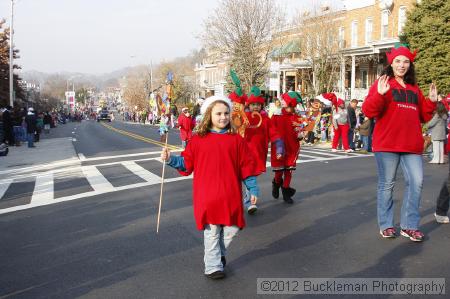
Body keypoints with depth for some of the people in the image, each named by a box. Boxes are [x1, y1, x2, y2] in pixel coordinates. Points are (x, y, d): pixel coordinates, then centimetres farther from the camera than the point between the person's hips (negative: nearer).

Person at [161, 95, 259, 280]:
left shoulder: (236, 140, 3)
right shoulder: (198, 140, 0)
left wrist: (253, 189, 5)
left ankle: (220, 252, 38)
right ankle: (213, 266, 19)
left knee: (232, 228, 10)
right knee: (212, 231, 5)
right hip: (208, 196, -2)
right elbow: (187, 163, 5)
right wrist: (171, 159, -10)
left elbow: (246, 166, 5)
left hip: (231, 196, 2)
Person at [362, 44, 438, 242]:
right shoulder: (382, 84, 3)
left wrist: (432, 102, 6)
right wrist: (379, 94, -24)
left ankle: (409, 226, 7)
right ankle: (385, 225, 12)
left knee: (416, 182, -3)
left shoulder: (414, 89, 18)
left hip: (412, 145, 4)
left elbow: (423, 116, 22)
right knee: (387, 184, 1)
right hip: (387, 144, -4)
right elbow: (368, 111, -8)